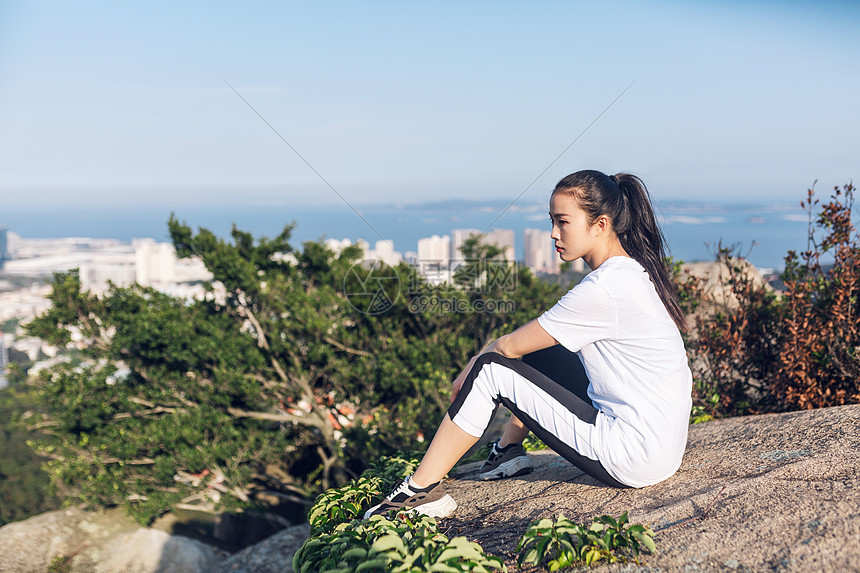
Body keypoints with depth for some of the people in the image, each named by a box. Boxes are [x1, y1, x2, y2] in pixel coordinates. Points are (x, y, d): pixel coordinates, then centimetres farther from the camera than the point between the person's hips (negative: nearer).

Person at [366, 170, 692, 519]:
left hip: (635, 459, -9)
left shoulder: (606, 288, -20)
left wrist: (468, 373, 6)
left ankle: (421, 489, 2)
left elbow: (510, 346, -12)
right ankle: (508, 451, 31)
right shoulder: (634, 270, 8)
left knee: (490, 370, -7)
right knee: (541, 352, 19)